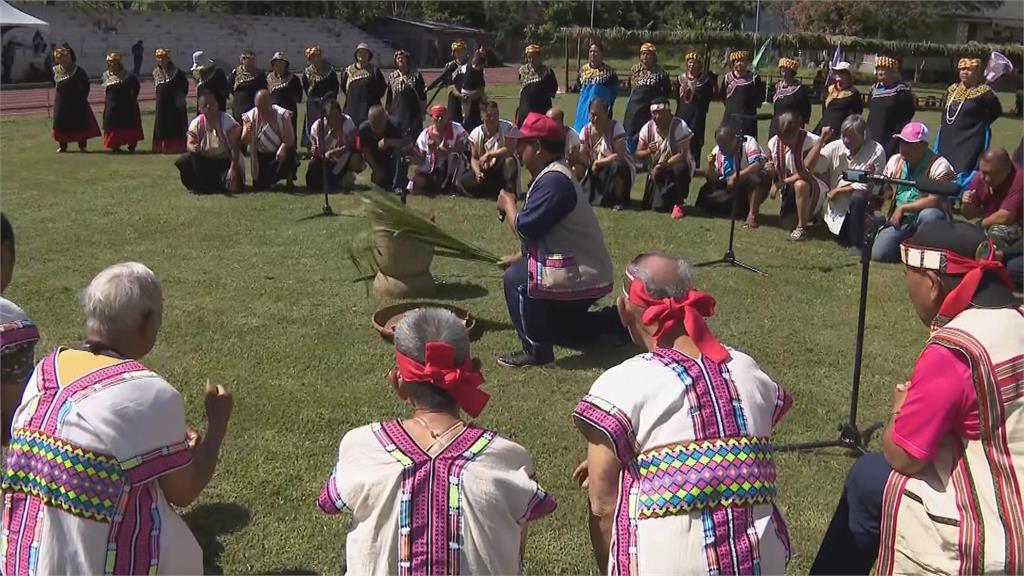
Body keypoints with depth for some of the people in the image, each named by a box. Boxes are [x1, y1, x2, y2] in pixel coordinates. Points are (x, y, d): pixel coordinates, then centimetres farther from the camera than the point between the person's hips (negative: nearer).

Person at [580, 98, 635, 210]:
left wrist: (598, 163, -23)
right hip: (597, 171, 4)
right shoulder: (586, 130, -3)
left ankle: (620, 200, -16)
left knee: (616, 167, -39)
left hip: (620, 168, -4)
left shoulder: (616, 128, -17)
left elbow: (619, 156, -23)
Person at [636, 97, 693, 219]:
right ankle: (671, 194, 28)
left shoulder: (680, 127, -18)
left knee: (681, 169, -40)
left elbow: (683, 155, -24)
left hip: (676, 165, -3)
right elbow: (638, 154, -3)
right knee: (658, 206, -9)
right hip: (656, 171, 3)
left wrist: (662, 165, -30)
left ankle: (678, 204, -17)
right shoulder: (648, 128, -6)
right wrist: (648, 151, -26)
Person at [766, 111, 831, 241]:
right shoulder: (774, 143, -7)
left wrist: (781, 182, -26)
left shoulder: (811, 142, -24)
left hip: (815, 187, -6)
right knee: (787, 224, -3)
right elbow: (776, 173, 3)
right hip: (791, 186, 6)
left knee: (800, 185, -40)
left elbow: (806, 173, -29)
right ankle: (808, 215, 31)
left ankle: (802, 227, -22)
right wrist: (770, 171, -22)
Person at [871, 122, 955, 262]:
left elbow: (935, 201, -21)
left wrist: (902, 208, -18)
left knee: (928, 215, -40)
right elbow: (885, 193, 10)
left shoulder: (939, 165, -13)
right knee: (878, 254, -17)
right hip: (899, 219, 4)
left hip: (927, 217, -4)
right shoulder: (894, 161, 5)